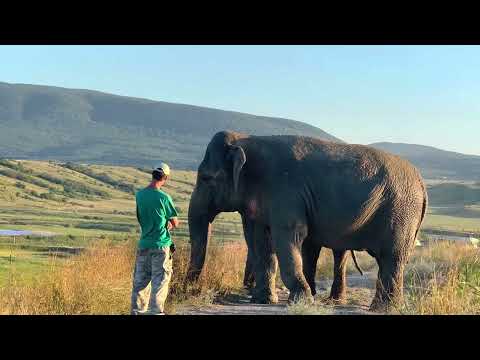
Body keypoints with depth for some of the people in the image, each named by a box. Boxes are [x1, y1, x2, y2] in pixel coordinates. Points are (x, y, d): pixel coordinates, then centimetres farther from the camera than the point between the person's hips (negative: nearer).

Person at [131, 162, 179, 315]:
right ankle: (156, 311, -3)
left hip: (143, 244, 5)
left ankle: (137, 310, 16)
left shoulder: (139, 195, 3)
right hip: (160, 245, -5)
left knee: (140, 282, 11)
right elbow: (175, 223, -3)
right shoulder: (164, 197, -12)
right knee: (159, 282, 0)